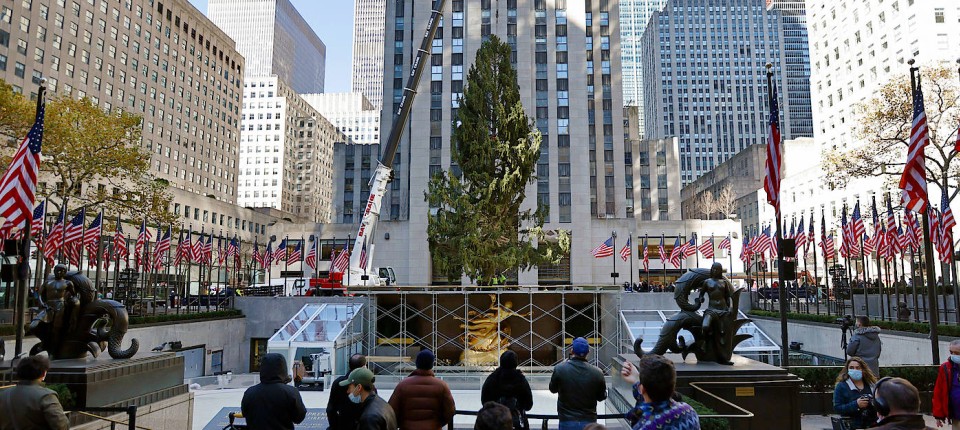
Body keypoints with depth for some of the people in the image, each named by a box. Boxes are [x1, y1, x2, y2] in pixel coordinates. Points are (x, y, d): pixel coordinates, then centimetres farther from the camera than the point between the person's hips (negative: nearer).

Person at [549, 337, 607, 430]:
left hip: (567, 421, -1)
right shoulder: (597, 373, -12)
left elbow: (553, 389, 6)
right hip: (589, 422, 1)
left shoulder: (560, 369, -14)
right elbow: (601, 397, 4)